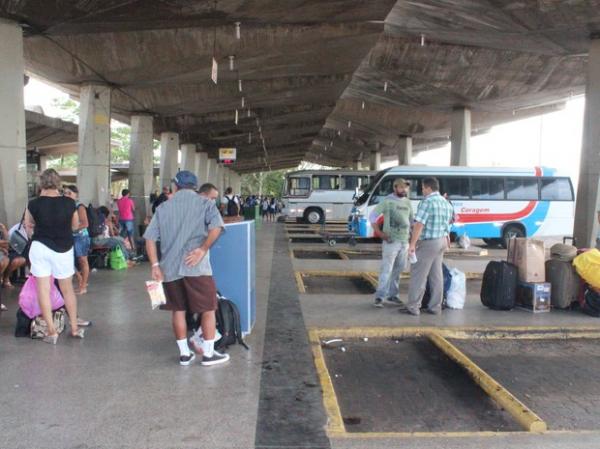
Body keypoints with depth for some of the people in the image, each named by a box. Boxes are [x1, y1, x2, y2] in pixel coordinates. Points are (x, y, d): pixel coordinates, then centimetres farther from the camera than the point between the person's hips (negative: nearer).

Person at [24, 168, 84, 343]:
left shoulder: (34, 204, -9)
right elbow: (75, 226, 6)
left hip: (40, 248, -1)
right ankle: (75, 328, 22)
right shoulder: (69, 203, -8)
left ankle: (51, 331, 6)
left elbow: (28, 225, 7)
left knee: (43, 290, 6)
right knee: (68, 289, 14)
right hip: (63, 250, 1)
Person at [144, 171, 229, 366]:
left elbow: (150, 237, 6)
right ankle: (208, 353, 13)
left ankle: (184, 353, 21)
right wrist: (203, 249, -14)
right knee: (208, 309, 8)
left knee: (178, 310, 15)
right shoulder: (204, 203, 3)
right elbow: (216, 227, -16)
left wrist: (155, 265, 3)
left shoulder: (163, 207, 13)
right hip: (196, 267, -4)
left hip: (169, 268, 4)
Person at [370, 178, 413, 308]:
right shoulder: (387, 201, -8)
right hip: (391, 241, -6)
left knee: (398, 269, 12)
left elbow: (411, 219, 21)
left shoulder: (407, 202, 10)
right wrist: (380, 233, -13)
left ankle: (393, 295, 23)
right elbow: (372, 216, -7)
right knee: (386, 269, -9)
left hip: (404, 241, 6)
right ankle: (380, 297, -5)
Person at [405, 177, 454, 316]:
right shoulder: (446, 203, 11)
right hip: (442, 241, 8)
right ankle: (435, 307, 16)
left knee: (418, 275, -2)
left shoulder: (427, 202, -16)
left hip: (429, 243, -8)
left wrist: (412, 244, -22)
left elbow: (419, 224, -22)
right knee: (436, 275, 12)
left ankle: (413, 307, 1)